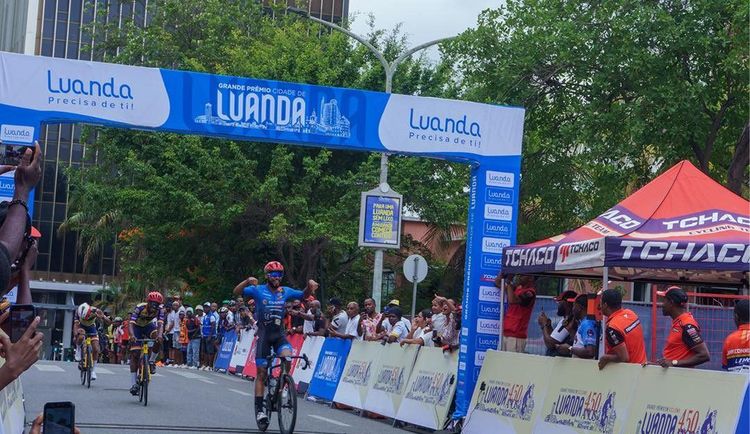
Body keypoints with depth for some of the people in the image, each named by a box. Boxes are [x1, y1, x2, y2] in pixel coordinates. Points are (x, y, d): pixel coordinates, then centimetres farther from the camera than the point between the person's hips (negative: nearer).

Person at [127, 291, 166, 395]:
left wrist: (159, 335, -58)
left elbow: (160, 324, -37)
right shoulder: (140, 308, -33)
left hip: (149, 325, 2)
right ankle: (133, 384, -12)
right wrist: (131, 336, -60)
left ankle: (151, 361, -6)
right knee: (135, 354, -13)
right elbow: (131, 323, -41)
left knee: (159, 340, -31)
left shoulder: (160, 309, -25)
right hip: (137, 327, -2)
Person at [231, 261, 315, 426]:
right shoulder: (258, 290, -5)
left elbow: (304, 296, 12)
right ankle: (259, 409, 3)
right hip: (264, 335, -2)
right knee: (262, 372, -2)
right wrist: (248, 281, -33)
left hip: (279, 334, 2)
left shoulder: (285, 291, 4)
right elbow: (236, 292, -13)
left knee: (287, 357, -27)